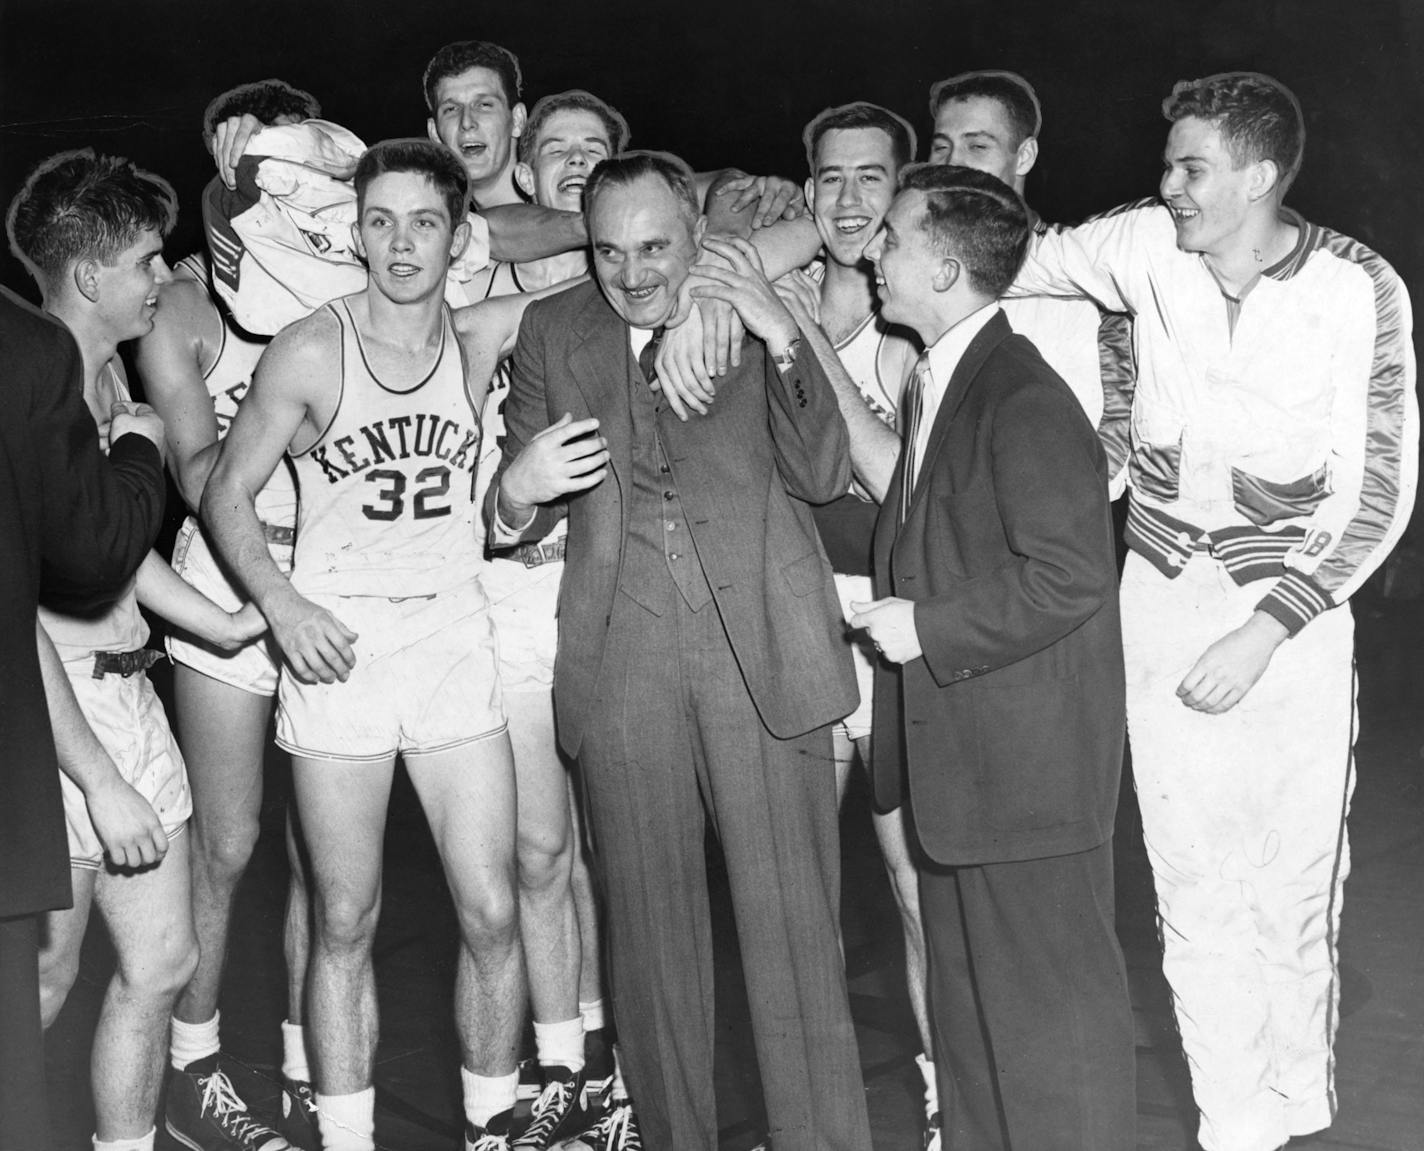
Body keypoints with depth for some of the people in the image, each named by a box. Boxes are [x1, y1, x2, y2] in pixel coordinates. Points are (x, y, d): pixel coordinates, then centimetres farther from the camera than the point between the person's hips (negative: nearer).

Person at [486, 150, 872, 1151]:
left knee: (794, 925, 0)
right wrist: (519, 490, -14)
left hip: (760, 645, -2)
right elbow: (516, 523, 10)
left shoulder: (758, 310, 5)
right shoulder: (553, 332, 10)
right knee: (650, 928, 10)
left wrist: (783, 339, -13)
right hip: (623, 658, 2)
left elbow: (823, 476, -2)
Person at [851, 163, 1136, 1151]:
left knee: (1048, 996, 3)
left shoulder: (1025, 400, -19)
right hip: (955, 754, 10)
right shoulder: (934, 384, 12)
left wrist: (927, 630, -18)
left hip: (1027, 763, -10)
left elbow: (1068, 577, -24)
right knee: (968, 988, 20)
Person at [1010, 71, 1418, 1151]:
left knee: (1291, 894, 6)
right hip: (1161, 603, 2)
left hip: (1288, 615, -2)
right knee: (1193, 894, 5)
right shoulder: (1149, 243, -5)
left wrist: (1265, 634, -15)